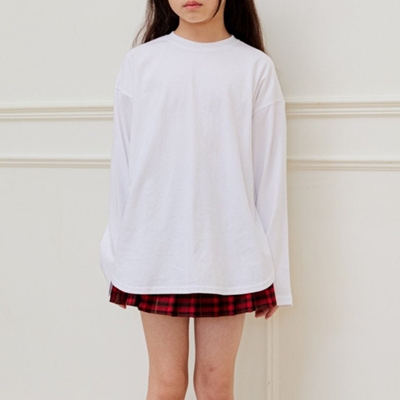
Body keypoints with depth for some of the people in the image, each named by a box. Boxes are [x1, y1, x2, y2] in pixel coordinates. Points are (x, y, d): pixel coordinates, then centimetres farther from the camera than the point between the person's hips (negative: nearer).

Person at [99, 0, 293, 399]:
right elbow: (123, 164, 4)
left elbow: (270, 173, 0)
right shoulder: (138, 63, 1)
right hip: (156, 251, 1)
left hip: (229, 254, 0)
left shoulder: (256, 68, -2)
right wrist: (117, 258, 6)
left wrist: (274, 269, 2)